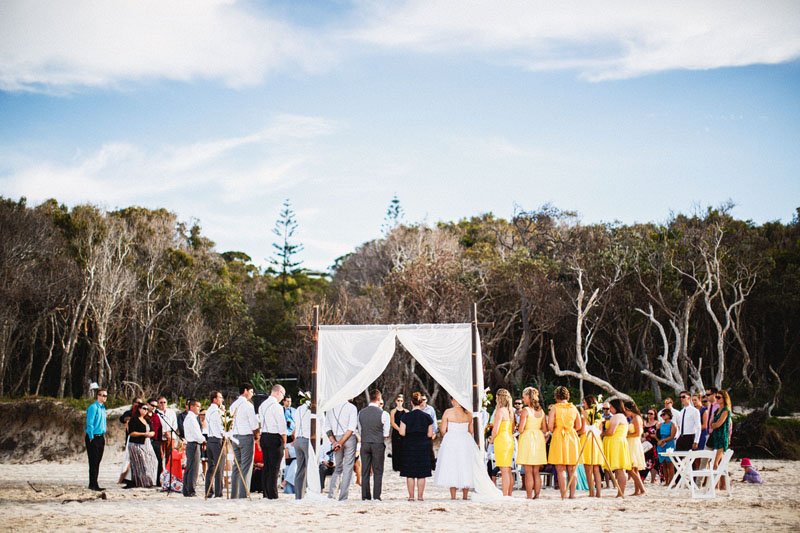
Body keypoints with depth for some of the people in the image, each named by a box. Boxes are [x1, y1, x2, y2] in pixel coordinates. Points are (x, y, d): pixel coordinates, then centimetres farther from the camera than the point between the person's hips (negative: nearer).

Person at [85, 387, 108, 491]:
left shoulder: (102, 407, 15)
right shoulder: (93, 407, -13)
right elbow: (90, 423, -15)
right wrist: (91, 438, -16)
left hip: (101, 437, 9)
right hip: (93, 438, -9)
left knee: (97, 461, 11)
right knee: (93, 462, -7)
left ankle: (94, 484, 16)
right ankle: (93, 484, -4)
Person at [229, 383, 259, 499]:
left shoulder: (233, 405, 11)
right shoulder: (248, 405, -11)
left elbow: (231, 423, 14)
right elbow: (254, 424, -13)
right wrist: (256, 436, 4)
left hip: (235, 437, 7)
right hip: (246, 437, -7)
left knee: (236, 466, 11)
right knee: (246, 467, -5)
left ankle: (234, 494, 12)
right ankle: (243, 495, -9)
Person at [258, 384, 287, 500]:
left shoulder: (262, 405, 12)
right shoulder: (277, 406, -13)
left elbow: (260, 422, 14)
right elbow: (282, 426, -13)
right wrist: (284, 442, -4)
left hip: (264, 436, 8)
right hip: (274, 437, -8)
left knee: (266, 466, 12)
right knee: (274, 467, -4)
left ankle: (265, 492, 17)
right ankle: (272, 494, -4)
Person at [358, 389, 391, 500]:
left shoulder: (361, 413, 2)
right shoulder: (383, 414, -10)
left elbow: (359, 431, 10)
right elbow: (387, 434, -5)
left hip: (364, 444, 3)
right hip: (378, 445, -3)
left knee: (365, 472, 7)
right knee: (378, 472, 4)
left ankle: (365, 496, 7)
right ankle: (376, 496, 2)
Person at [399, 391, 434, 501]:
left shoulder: (406, 416, -7)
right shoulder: (427, 417, -3)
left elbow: (402, 433, -9)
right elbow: (430, 434, -2)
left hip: (409, 447, -1)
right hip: (423, 447, 1)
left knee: (410, 473, 5)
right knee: (422, 474, 7)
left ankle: (411, 496, 6)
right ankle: (420, 496, 7)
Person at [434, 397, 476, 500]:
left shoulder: (448, 412, -7)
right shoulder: (468, 413, 2)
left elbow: (443, 430, -6)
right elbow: (471, 431, 7)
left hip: (451, 442, -2)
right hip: (466, 441, 3)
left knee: (451, 467, 3)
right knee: (465, 468, 10)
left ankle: (453, 496, 2)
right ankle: (465, 495, 13)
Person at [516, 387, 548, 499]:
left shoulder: (525, 410, -11)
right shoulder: (541, 411, 7)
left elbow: (521, 429, -14)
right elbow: (545, 429, 10)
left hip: (527, 438, -6)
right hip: (539, 439, 6)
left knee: (528, 472, -3)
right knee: (536, 472, 11)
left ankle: (529, 497, -4)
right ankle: (536, 495, 12)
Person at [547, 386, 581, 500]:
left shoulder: (554, 407, -6)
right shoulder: (573, 408, 6)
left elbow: (550, 426, -11)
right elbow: (578, 426, 8)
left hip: (558, 437, -4)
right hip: (572, 437, 4)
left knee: (561, 470, -2)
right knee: (571, 470, 10)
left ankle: (563, 495, -6)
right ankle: (572, 494, 10)